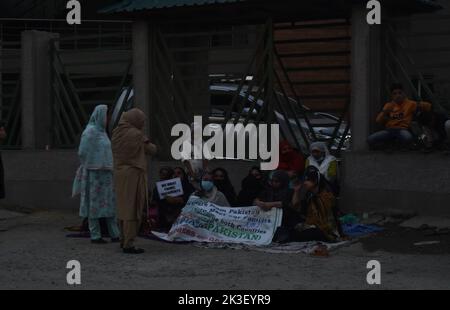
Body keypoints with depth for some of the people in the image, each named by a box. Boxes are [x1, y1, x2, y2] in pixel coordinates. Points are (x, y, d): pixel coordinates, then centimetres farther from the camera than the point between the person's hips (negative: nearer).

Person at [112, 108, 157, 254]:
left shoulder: (117, 133, 3)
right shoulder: (136, 135, -16)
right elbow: (152, 150, -4)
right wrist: (148, 143, 18)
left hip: (120, 174, 7)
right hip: (134, 175, -7)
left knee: (124, 208, 17)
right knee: (133, 209, -1)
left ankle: (124, 240, 27)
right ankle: (129, 244, -1)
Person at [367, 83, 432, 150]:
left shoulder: (410, 104, 10)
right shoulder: (389, 105, 18)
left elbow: (428, 106, 3)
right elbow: (379, 121, 12)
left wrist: (420, 106, -17)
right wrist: (385, 112, -5)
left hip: (403, 130, -3)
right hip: (389, 130, 3)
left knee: (408, 138, -41)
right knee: (370, 140, -25)